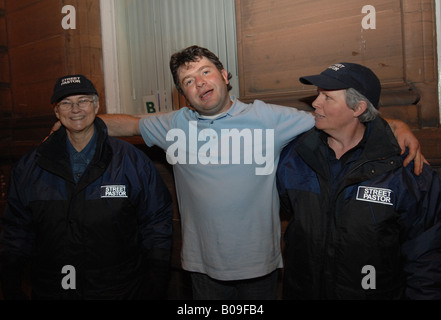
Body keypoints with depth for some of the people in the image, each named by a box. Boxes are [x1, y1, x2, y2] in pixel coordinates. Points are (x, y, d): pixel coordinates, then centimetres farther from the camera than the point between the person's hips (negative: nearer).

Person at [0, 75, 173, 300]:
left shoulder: (131, 160, -5)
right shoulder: (29, 168, 3)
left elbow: (156, 225, -3)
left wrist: (155, 289, -6)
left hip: (121, 289, -2)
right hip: (50, 291, 2)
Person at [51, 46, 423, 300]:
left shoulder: (268, 117, -7)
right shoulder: (175, 125, 1)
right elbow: (129, 123, 14)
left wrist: (397, 127, -14)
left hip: (260, 263, -1)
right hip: (204, 265, 2)